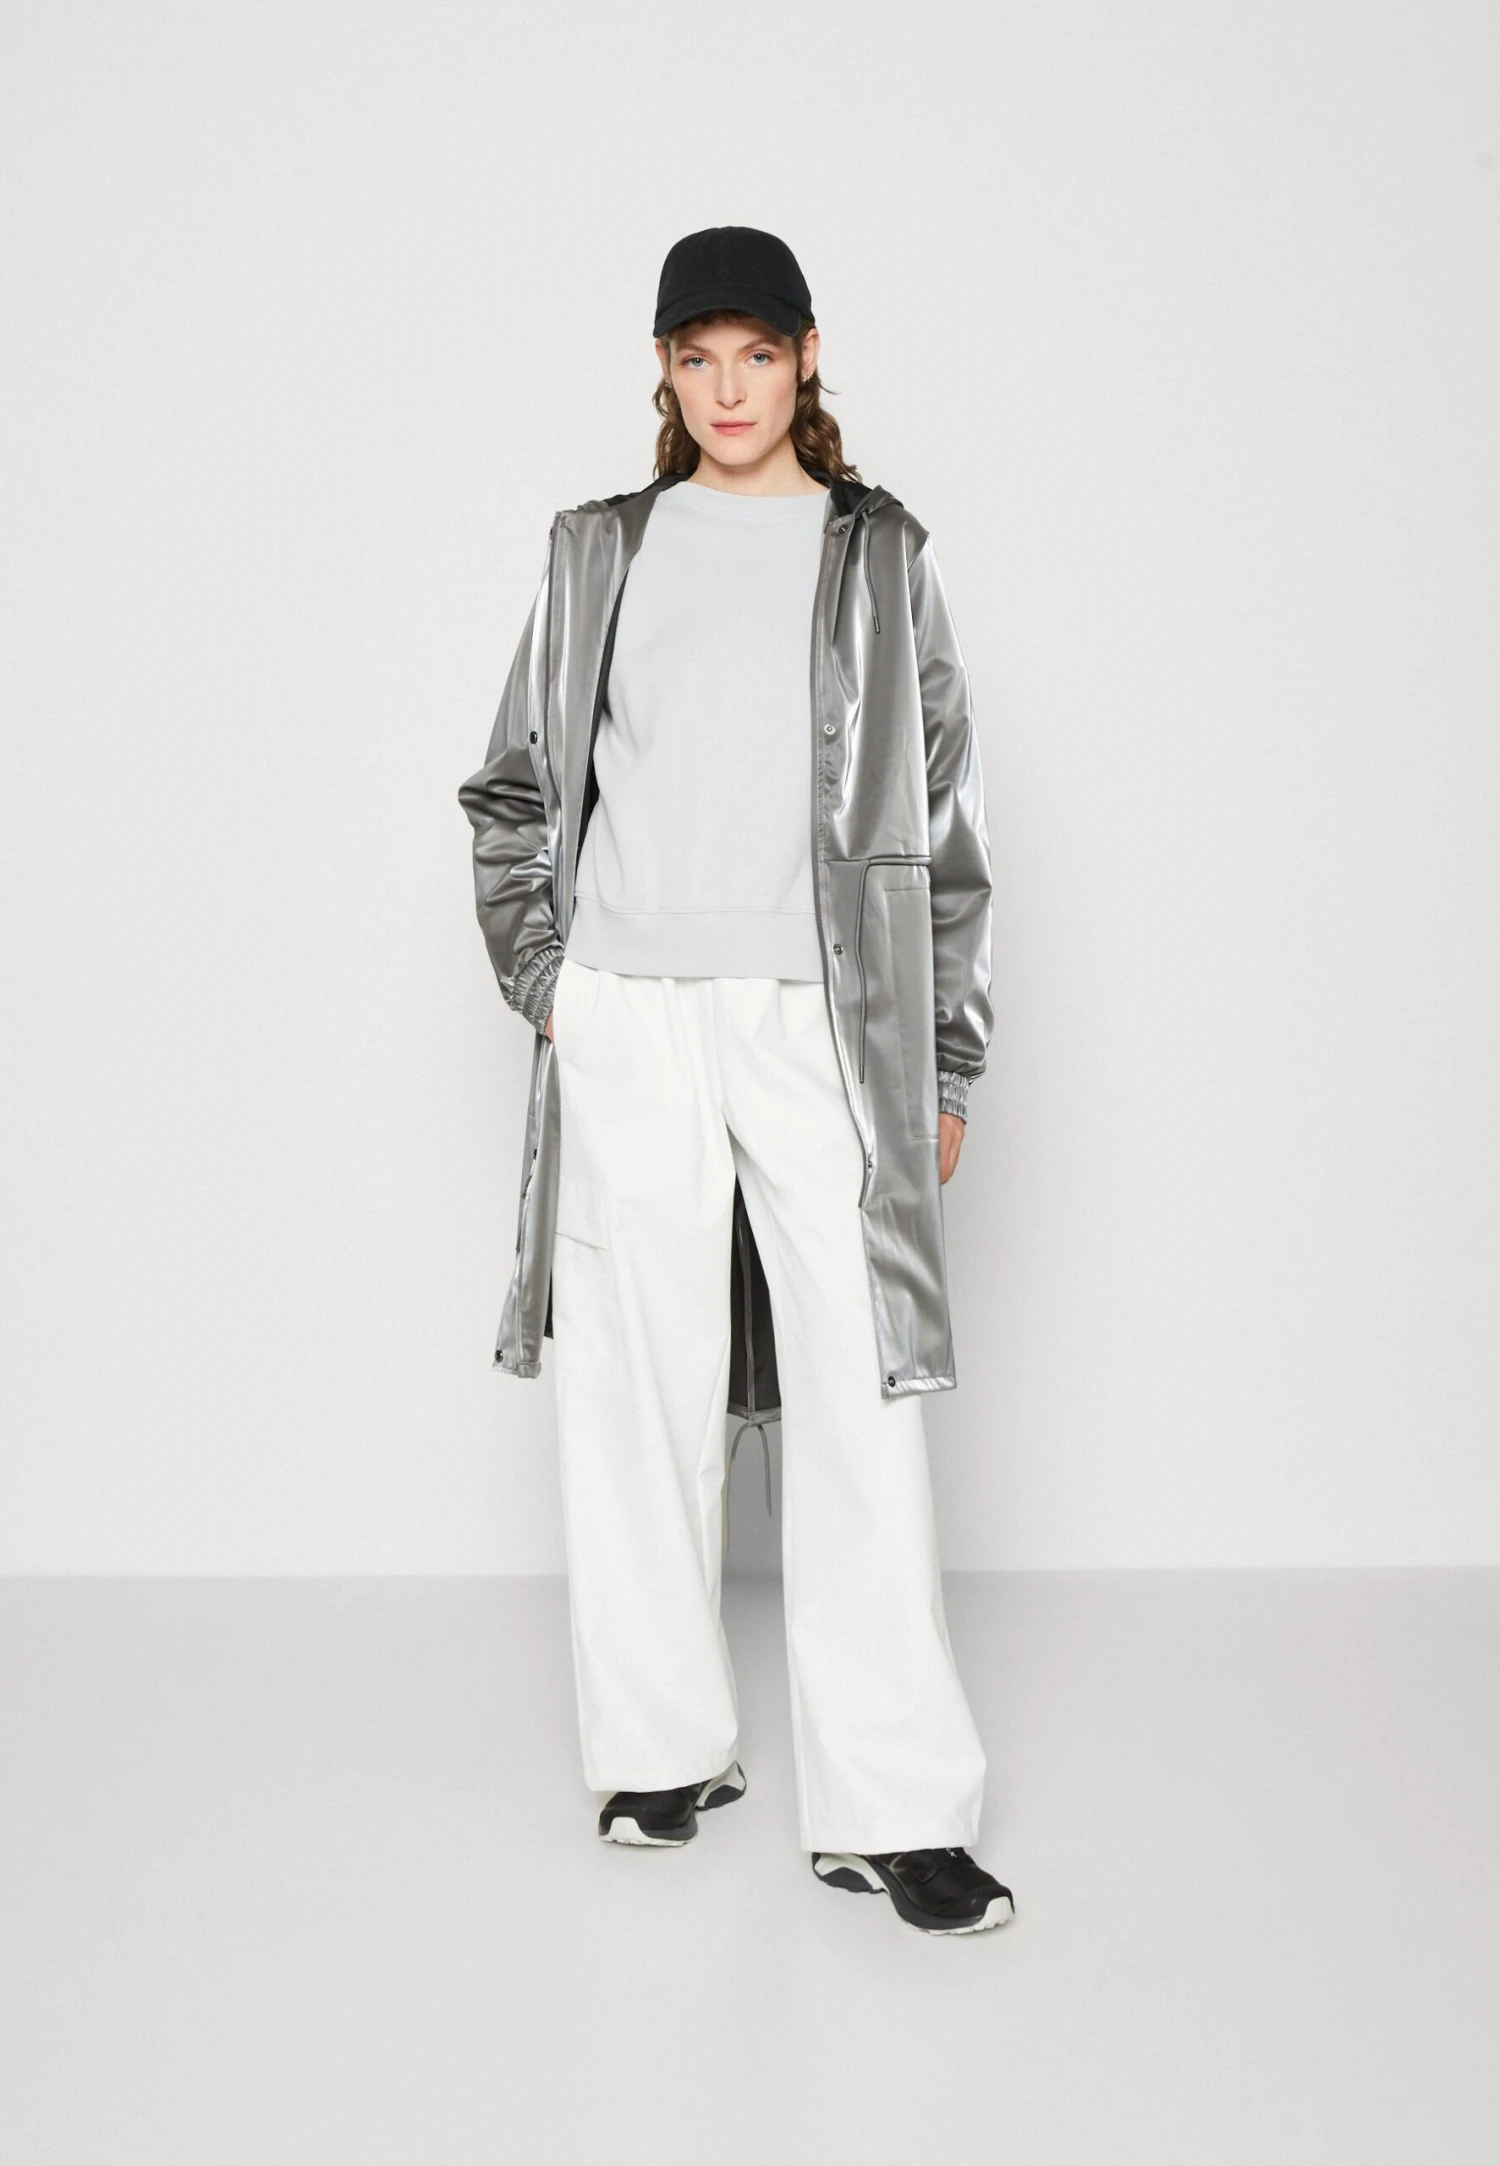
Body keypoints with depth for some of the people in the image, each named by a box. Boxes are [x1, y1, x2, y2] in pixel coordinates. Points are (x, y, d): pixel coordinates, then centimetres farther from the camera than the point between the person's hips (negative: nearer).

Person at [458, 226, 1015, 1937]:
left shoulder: (879, 554, 10)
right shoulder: (600, 553, 12)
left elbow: (941, 815, 9)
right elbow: (516, 789, 17)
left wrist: (945, 1058, 5)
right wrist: (542, 977, 5)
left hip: (823, 1018, -1)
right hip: (629, 1024, 1)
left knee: (858, 1396, -6)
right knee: (639, 1391, 4)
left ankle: (889, 1810, -1)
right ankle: (660, 1748, 18)